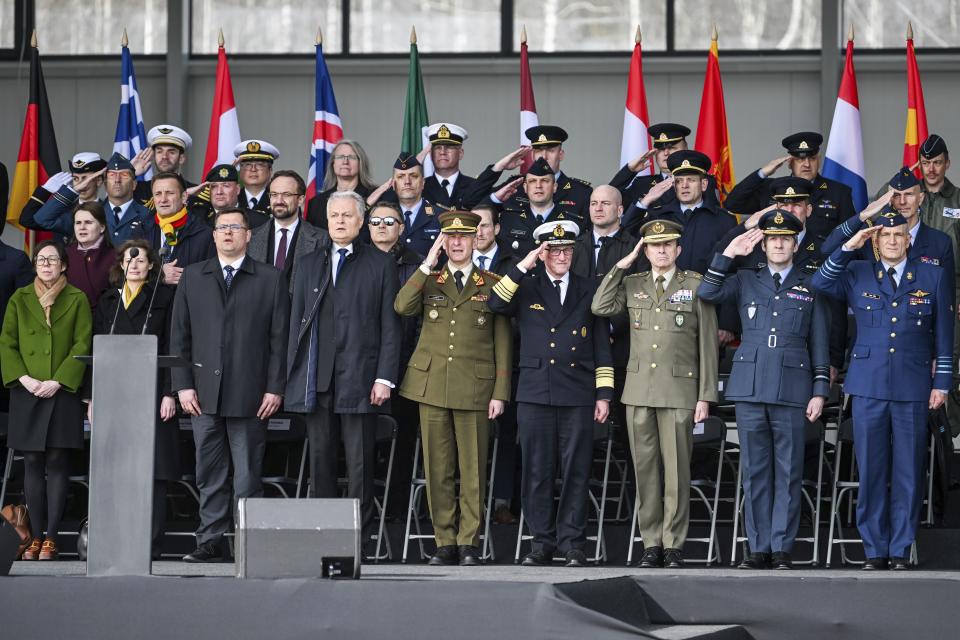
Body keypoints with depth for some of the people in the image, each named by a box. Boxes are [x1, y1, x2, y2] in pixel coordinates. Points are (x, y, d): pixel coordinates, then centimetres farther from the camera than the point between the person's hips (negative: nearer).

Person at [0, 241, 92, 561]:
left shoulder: (77, 300, 4)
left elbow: (82, 345, -2)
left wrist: (58, 381, -12)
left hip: (63, 391, -2)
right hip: (27, 391, 2)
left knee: (57, 462, -4)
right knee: (32, 463, 1)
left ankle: (51, 537, -3)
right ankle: (36, 537, 3)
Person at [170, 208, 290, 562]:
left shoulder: (270, 280, 6)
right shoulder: (192, 277, 12)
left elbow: (279, 338, 3)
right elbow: (179, 335, 10)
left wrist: (275, 388, -4)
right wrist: (183, 384, 1)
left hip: (249, 396, -2)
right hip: (204, 394, 2)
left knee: (248, 475, -1)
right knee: (210, 475, 4)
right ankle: (210, 542, 8)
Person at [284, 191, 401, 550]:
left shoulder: (380, 265, 6)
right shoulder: (309, 264, 16)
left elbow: (390, 325, 2)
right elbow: (297, 321, 14)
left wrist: (385, 377, -7)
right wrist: (293, 375, 6)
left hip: (359, 378, -3)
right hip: (317, 379, 3)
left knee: (360, 462, -3)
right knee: (320, 459, 5)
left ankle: (358, 535, -1)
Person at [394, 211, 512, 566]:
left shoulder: (492, 285, 7)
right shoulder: (428, 282, 11)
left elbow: (502, 343, 5)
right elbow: (402, 307, -10)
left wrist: (500, 392, -1)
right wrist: (427, 265, -10)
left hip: (474, 388, -1)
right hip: (431, 385, 2)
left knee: (473, 469, -1)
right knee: (438, 468, 3)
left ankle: (468, 543, 6)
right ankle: (445, 542, 8)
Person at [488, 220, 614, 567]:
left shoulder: (589, 289, 11)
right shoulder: (526, 288, 11)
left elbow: (602, 346, 10)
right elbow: (496, 304, -10)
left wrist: (604, 394, 4)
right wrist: (523, 266, -12)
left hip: (578, 395, 0)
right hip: (535, 393, 0)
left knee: (576, 471, -1)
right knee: (537, 471, 1)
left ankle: (572, 543, 4)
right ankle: (542, 542, 8)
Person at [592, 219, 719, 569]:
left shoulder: (696, 286, 4)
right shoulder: (632, 284, 13)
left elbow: (707, 344, 2)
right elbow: (600, 307, -3)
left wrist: (705, 396, -3)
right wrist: (621, 265, -2)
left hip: (679, 391, -3)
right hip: (639, 390, 3)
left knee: (676, 468, -3)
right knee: (646, 468, 4)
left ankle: (674, 545, 3)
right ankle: (651, 543, 9)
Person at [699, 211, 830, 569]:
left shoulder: (810, 287, 11)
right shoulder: (745, 281, 14)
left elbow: (820, 343, 10)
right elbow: (708, 293, -2)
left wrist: (820, 391, 2)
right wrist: (729, 254, -6)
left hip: (792, 389, -1)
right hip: (750, 388, 1)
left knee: (788, 472, -2)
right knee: (755, 471, 2)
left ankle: (782, 549, 1)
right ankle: (759, 549, 6)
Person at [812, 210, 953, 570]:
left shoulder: (933, 277, 8)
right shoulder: (857, 274, 10)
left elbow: (944, 336, 8)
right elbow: (819, 284, -5)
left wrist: (941, 383, 3)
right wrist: (849, 247, -9)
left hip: (913, 388, -1)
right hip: (869, 387, 1)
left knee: (908, 473, 1)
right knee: (871, 471, 1)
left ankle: (901, 551, 7)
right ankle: (875, 551, 7)